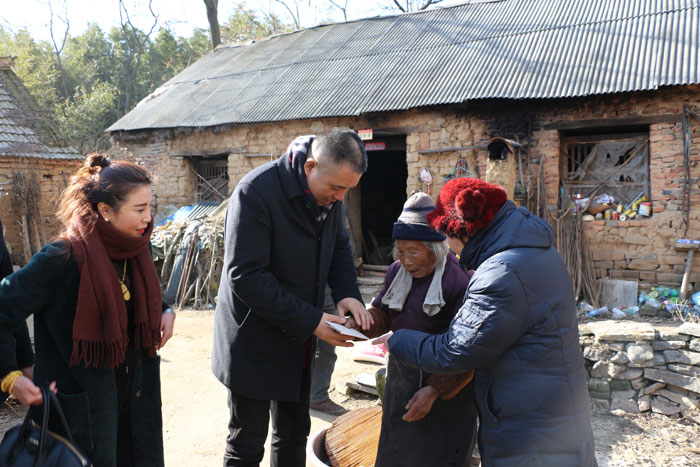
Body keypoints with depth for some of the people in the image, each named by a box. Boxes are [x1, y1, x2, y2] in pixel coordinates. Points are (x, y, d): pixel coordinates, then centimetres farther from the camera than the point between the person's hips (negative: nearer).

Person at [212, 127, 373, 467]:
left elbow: (339, 248, 12)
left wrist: (347, 293, -8)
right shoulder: (256, 192, -23)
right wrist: (310, 320, -25)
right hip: (255, 342, -6)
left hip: (299, 342, 7)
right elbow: (245, 276, -25)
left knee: (294, 436, 20)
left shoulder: (329, 193, -2)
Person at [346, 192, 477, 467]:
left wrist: (434, 390, -24)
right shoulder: (397, 272, 1)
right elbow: (381, 313, 11)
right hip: (401, 385, 7)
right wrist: (359, 323, -11)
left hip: (447, 392, -6)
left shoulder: (459, 280, -22)